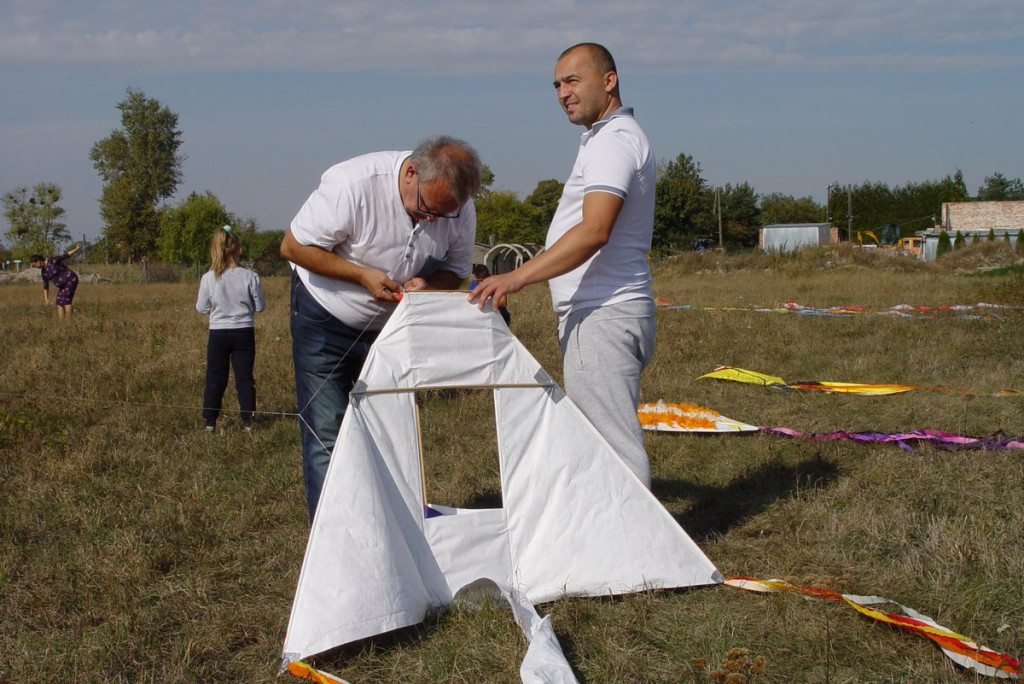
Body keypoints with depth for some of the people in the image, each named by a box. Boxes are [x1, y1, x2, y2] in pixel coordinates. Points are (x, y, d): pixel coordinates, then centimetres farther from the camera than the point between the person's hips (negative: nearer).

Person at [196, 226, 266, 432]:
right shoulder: (250, 277, -10)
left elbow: (201, 308, -1)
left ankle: (209, 420, 12)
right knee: (244, 377, 8)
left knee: (215, 378, 9)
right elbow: (260, 306, -2)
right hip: (244, 332, 0)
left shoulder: (208, 278, -10)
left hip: (218, 332, 0)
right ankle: (247, 419, 10)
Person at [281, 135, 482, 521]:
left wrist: (426, 284, -22)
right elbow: (293, 246, -19)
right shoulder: (352, 184, -28)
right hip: (325, 319, -4)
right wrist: (363, 276, -25)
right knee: (326, 435, -9)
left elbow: (455, 272, 1)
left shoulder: (459, 207, -13)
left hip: (392, 327, 4)